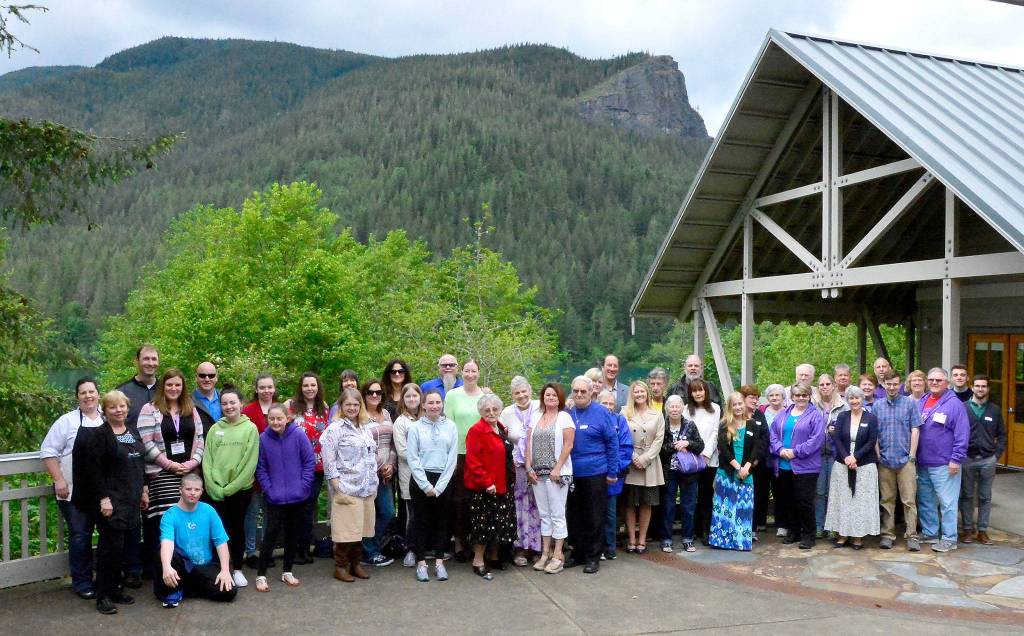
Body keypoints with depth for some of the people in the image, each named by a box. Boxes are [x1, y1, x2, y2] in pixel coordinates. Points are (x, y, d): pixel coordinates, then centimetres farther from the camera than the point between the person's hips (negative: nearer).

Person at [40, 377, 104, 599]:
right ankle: (82, 583, 11)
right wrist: (59, 480, -10)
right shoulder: (68, 421, -1)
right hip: (75, 491, -3)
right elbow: (48, 451, -2)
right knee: (80, 536, -1)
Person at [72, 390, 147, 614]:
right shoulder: (99, 435, -9)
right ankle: (103, 596, 2)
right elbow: (94, 470, -14)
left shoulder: (133, 432, 12)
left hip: (131, 499, 6)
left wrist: (143, 491, 16)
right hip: (111, 499, -6)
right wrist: (103, 499, -18)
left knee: (119, 545, 11)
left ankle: (114, 589, 20)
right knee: (111, 545, -7)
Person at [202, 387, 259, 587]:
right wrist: (215, 487, -9)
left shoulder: (250, 428, -2)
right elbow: (207, 461, 2)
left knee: (237, 528, 8)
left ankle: (237, 569, 19)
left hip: (240, 489, -1)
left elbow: (250, 462, -7)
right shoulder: (214, 429, 5)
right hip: (215, 491, 1)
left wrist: (231, 487, -11)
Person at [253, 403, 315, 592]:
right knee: (271, 533, -6)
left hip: (298, 497, 1)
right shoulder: (264, 438, -8)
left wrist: (303, 486, -10)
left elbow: (310, 461, -6)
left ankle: (287, 571, 26)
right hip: (275, 497, -1)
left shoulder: (298, 435, -10)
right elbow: (261, 468, -1)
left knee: (293, 534, 11)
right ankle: (261, 575, 5)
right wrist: (268, 489, -9)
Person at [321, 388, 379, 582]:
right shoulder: (335, 428, -7)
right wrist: (336, 484, -16)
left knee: (361, 527, 11)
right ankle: (340, 567, 9)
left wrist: (374, 484, 17)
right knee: (347, 528, -4)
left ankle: (356, 564, 22)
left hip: (367, 488, 7)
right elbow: (328, 459, -12)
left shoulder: (364, 428, 16)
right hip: (347, 488, -7)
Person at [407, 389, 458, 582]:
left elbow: (452, 458, -1)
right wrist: (426, 486, -10)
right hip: (420, 480, -1)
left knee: (441, 521, 7)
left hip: (443, 480, 1)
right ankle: (421, 563, 12)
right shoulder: (415, 427, -2)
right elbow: (413, 460, -4)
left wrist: (438, 487, -7)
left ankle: (439, 562, 15)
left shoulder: (450, 426, 1)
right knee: (421, 521, 4)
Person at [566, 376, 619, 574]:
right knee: (573, 515, 12)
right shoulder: (568, 413, 7)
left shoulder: (601, 413, -6)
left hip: (595, 474, -4)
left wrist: (612, 472, -6)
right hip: (572, 474, 5)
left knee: (594, 518, 3)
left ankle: (593, 557, 13)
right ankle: (578, 552, 25)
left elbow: (612, 443, -5)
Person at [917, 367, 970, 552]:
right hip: (922, 464, 7)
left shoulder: (954, 404, -8)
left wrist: (956, 459, -15)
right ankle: (930, 533, 26)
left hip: (944, 465, -7)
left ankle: (949, 539, 5)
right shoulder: (921, 402, 12)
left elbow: (962, 434, -11)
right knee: (925, 500, 14)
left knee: (947, 502, -3)